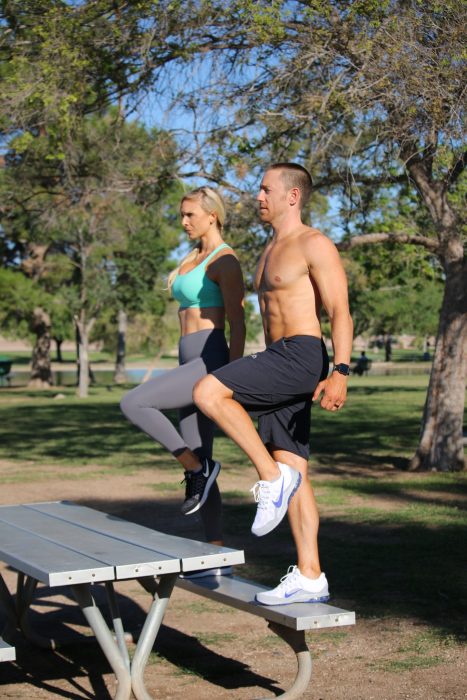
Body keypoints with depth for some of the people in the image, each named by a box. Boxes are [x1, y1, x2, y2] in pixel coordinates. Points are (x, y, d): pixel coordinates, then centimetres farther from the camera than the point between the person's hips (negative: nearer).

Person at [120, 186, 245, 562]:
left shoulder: (225, 260, -8)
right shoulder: (194, 259, 20)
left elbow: (238, 324, -13)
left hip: (211, 362, -10)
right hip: (192, 364, 10)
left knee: (133, 404, -22)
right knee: (196, 464, 7)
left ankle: (198, 467, -9)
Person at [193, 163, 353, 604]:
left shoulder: (314, 244, -5)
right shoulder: (269, 253, 23)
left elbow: (340, 311, -14)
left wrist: (340, 372, -25)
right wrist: (260, 384, 27)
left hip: (302, 356, -9)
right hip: (278, 361, 9)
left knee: (207, 393, -23)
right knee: (292, 476, 5)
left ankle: (272, 477, -14)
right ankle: (309, 577, 8)